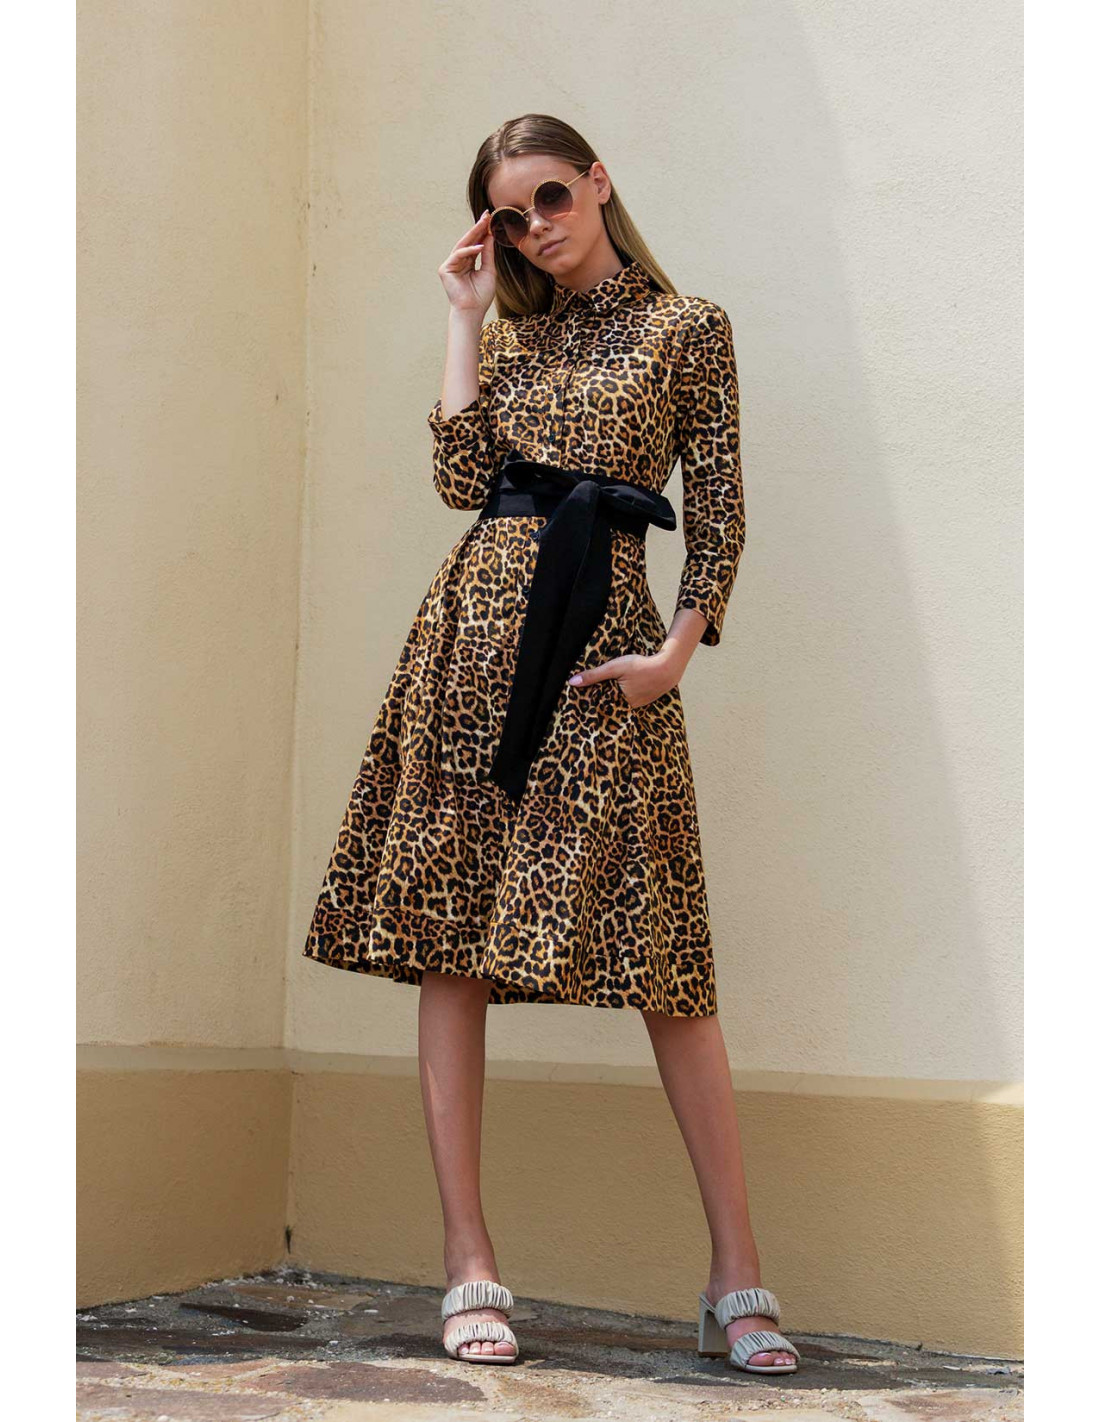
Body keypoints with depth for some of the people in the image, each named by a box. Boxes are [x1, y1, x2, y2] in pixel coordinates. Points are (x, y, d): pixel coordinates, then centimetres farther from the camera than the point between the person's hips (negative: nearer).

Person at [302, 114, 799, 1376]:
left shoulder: (689, 327, 9)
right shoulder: (509, 333, 18)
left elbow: (721, 510, 5)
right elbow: (462, 481, 3)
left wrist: (678, 647, -8)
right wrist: (466, 318, 8)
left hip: (608, 633, -3)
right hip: (483, 620, 4)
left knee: (659, 955, -6)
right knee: (449, 936, -2)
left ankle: (737, 1278, 3)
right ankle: (470, 1266, 5)